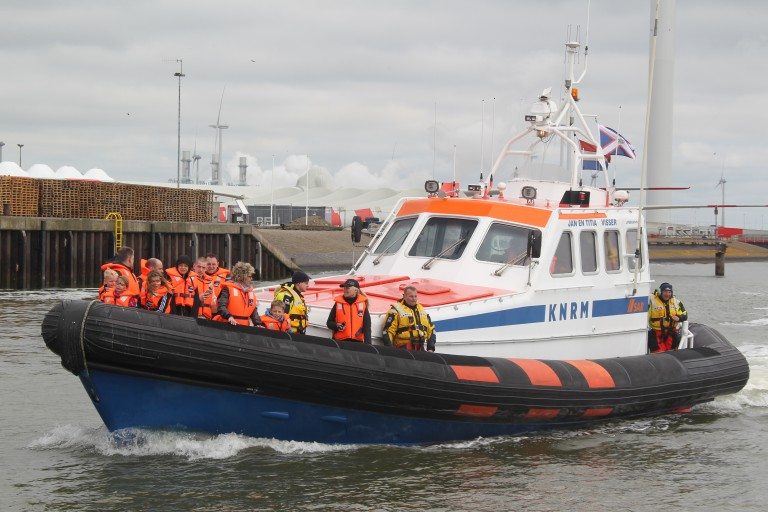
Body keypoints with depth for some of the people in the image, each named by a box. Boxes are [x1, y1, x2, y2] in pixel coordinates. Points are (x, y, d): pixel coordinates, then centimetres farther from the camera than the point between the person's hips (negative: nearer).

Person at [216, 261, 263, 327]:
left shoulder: (250, 291, 18)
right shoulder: (228, 288, -4)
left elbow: (254, 311, 19)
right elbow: (221, 306, -15)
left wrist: (258, 323, 3)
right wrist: (229, 317, -32)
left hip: (244, 326, 6)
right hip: (229, 324, -6)